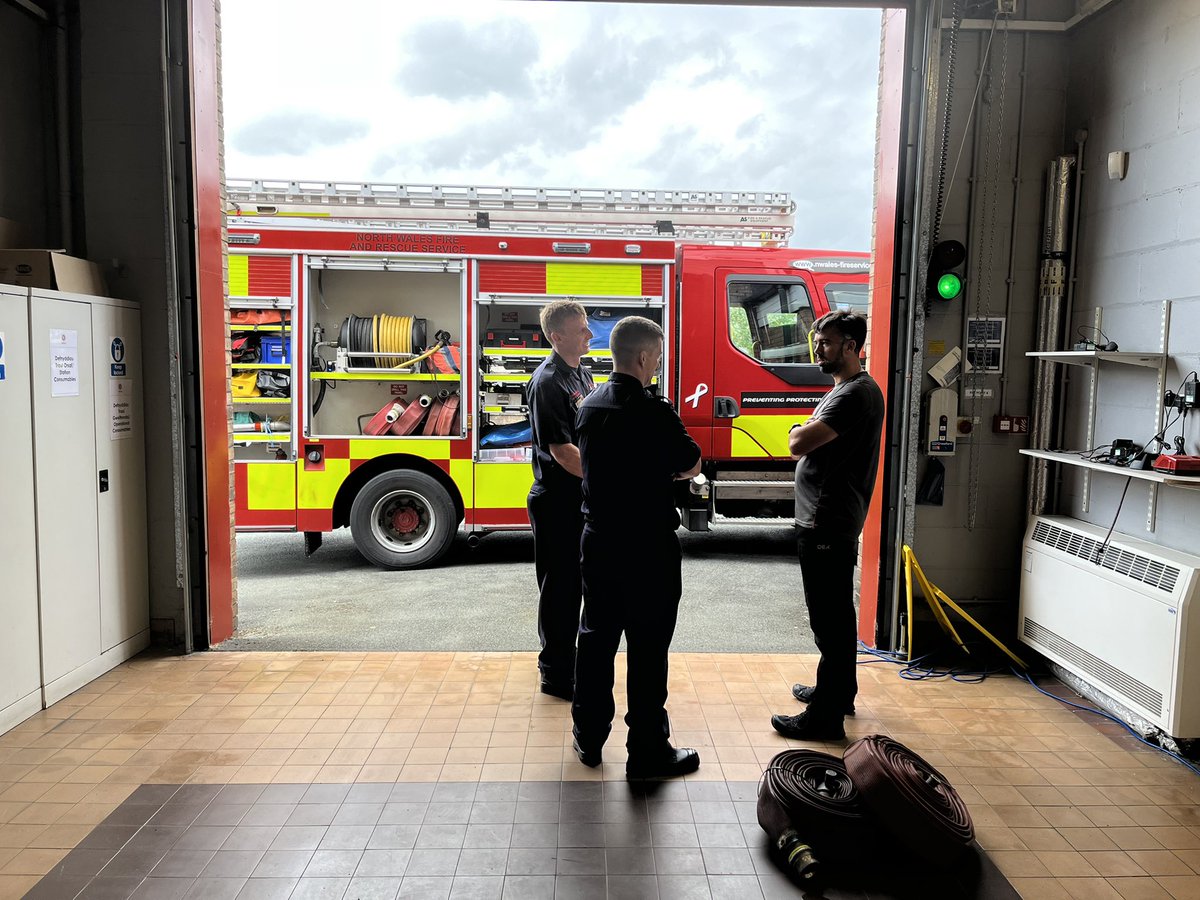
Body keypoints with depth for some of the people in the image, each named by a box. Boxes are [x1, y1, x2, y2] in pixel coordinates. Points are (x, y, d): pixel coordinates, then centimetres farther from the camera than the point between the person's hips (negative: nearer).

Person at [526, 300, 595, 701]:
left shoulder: (582, 374, 12)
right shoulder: (548, 382, -17)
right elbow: (561, 451, -23)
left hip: (581, 498, 9)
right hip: (557, 500, -9)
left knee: (576, 582, 19)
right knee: (559, 586, 1)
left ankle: (567, 658, 34)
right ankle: (556, 675, 13)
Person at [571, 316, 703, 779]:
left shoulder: (590, 406, 4)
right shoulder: (653, 412, -19)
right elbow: (691, 466, -6)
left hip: (599, 541, 7)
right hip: (648, 548, -7)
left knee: (597, 639, 16)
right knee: (647, 649, 3)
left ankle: (589, 737, 28)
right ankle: (648, 752, 13)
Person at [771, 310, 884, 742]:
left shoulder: (856, 393, -17)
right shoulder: (844, 389, 17)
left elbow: (798, 443, -24)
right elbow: (809, 444, 20)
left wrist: (799, 431, -4)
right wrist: (807, 434, 0)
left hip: (828, 525, -11)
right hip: (827, 523, 11)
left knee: (829, 619, -5)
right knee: (836, 613, 20)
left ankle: (826, 717, 1)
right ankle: (839, 691, 35)